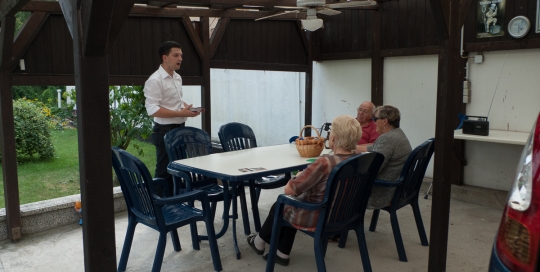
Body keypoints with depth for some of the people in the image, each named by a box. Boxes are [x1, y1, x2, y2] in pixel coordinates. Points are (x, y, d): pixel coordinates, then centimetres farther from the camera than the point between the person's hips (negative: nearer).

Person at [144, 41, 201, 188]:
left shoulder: (177, 78, 12)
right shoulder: (155, 80, -16)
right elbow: (152, 110, -23)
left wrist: (187, 108, 1)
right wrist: (181, 113, -23)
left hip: (180, 128, 9)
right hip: (165, 130, -8)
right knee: (164, 171, 0)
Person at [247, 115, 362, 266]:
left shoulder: (324, 163, -32)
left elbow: (288, 190, -25)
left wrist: (298, 177, -5)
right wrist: (306, 176, 3)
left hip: (317, 217, -7)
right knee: (290, 206, 28)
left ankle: (260, 241, 46)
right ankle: (282, 253, 35)